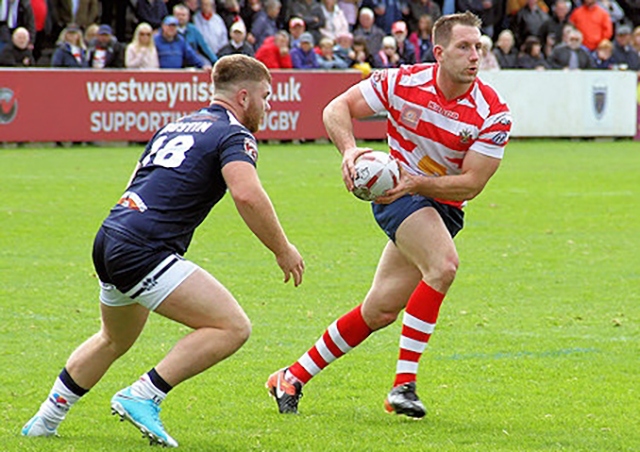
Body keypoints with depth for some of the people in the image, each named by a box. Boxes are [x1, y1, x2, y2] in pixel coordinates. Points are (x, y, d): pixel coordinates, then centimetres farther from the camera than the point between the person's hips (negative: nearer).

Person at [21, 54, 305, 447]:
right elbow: (247, 194, -23)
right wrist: (282, 249, -13)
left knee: (115, 341, 33)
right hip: (144, 252, -10)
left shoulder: (178, 125, 23)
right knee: (232, 327, -11)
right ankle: (142, 397, -11)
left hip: (110, 240, 10)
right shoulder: (234, 135, -5)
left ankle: (46, 419, 39)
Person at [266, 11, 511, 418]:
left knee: (380, 312, 4)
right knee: (444, 265, -30)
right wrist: (349, 149, -25)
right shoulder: (403, 82, -15)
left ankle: (293, 378, 19)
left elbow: (471, 184, -16)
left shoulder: (493, 113, -16)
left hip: (444, 206, 3)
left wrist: (415, 183, -29)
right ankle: (403, 383, -26)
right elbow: (336, 109, -5)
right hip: (397, 192, -3)